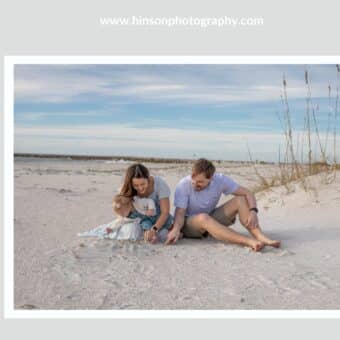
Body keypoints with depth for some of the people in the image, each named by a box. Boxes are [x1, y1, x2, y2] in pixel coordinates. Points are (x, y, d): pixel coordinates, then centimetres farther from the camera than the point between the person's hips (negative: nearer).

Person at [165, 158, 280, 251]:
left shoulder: (220, 180, -14)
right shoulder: (183, 185, -22)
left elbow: (247, 193, -14)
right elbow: (180, 213, -23)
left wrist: (253, 211, -31)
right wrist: (176, 229, -42)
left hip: (211, 219, 4)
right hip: (189, 223, -3)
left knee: (240, 200, -19)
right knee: (203, 218, -40)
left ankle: (261, 237, -34)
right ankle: (249, 242, -48)